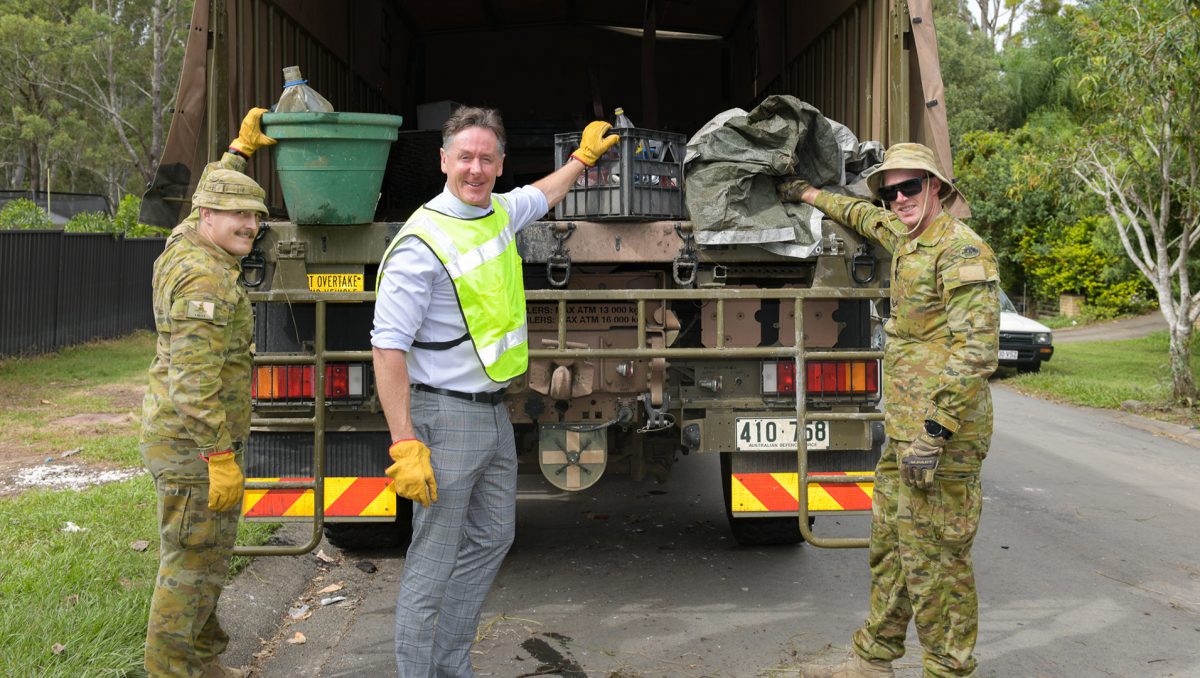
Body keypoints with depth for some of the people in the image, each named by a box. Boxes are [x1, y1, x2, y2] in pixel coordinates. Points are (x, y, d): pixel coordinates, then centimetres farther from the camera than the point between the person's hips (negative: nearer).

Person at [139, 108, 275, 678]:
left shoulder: (185, 245, 8)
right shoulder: (205, 277, -20)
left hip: (187, 438, 10)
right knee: (193, 562, -2)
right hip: (195, 444, -10)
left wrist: (241, 147, 35)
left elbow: (209, 194, 32)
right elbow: (194, 377, -26)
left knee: (207, 553, 19)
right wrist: (221, 456, -25)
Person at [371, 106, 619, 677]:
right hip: (446, 418, -9)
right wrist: (405, 445, -25)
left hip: (493, 412, 9)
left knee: (491, 539, 19)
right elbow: (387, 348, -21)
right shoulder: (421, 243, -19)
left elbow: (541, 195, 32)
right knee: (433, 563, -3)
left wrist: (584, 155, 44)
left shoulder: (500, 211, 6)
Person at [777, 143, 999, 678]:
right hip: (904, 431, 10)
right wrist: (812, 196, 51)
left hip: (941, 433, -10)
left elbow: (976, 348, -22)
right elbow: (866, 217, 41)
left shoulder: (960, 249, -14)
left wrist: (934, 431, -26)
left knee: (934, 558, -5)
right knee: (889, 547, 15)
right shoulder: (902, 235, 15)